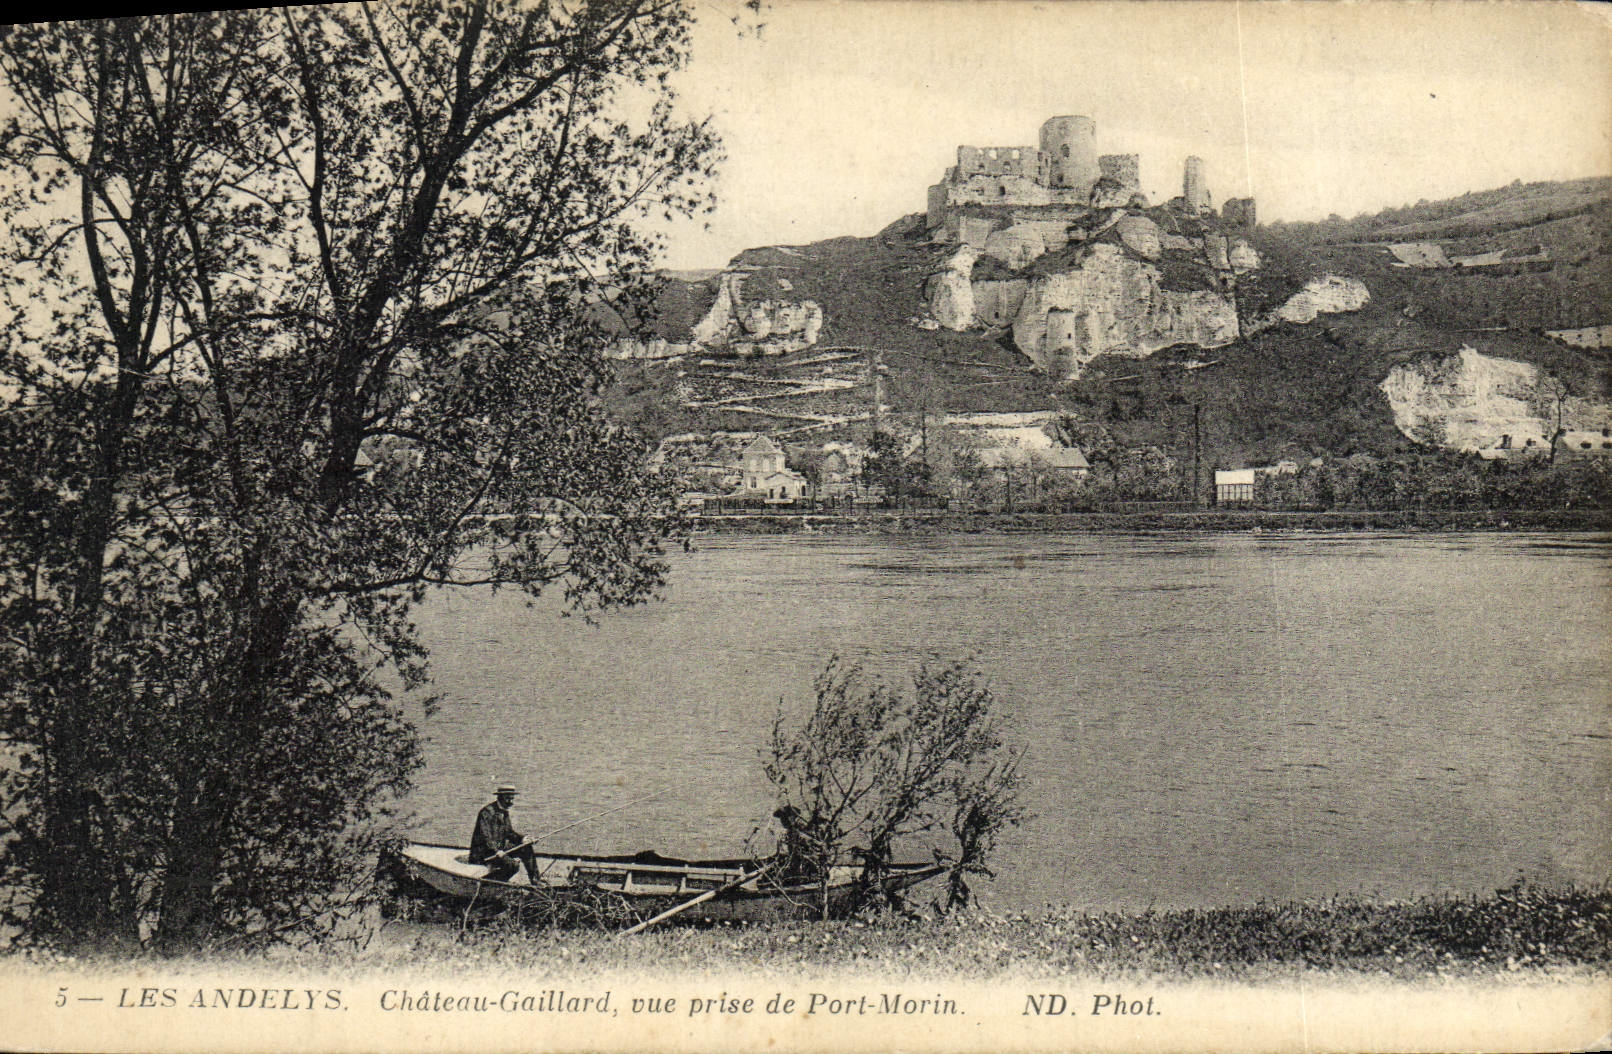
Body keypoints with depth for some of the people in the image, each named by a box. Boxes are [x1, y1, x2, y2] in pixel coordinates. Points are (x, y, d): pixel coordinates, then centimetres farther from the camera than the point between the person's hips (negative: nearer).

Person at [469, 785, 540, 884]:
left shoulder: (504, 811, 11)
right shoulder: (487, 811, -18)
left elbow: (509, 831, 16)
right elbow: (485, 836, -24)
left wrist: (522, 839, -2)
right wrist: (496, 851, -33)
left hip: (500, 847, 10)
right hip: (484, 850, -10)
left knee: (526, 849, -1)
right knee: (512, 865, -27)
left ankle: (535, 882, 5)